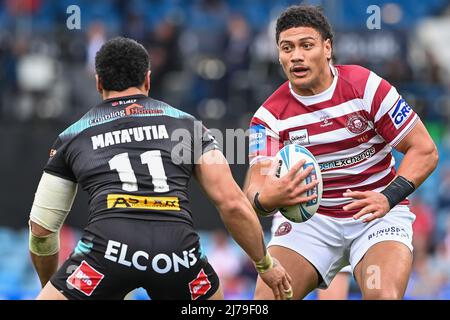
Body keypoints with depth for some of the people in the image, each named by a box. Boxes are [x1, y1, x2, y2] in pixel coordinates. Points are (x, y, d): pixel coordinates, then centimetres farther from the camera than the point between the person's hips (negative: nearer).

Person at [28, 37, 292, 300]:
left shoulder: (73, 136, 24)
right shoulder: (186, 123, 24)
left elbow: (42, 227, 27)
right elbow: (233, 204, 17)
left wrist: (50, 284, 44)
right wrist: (265, 264, 30)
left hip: (110, 246, -1)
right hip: (178, 248, 2)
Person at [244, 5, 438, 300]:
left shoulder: (365, 86, -12)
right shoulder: (271, 115, -7)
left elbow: (425, 150, -10)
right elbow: (256, 184, -19)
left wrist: (389, 198, -25)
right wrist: (265, 199, -44)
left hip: (377, 214, -2)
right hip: (310, 217, 2)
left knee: (383, 295, -28)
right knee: (267, 297, -15)